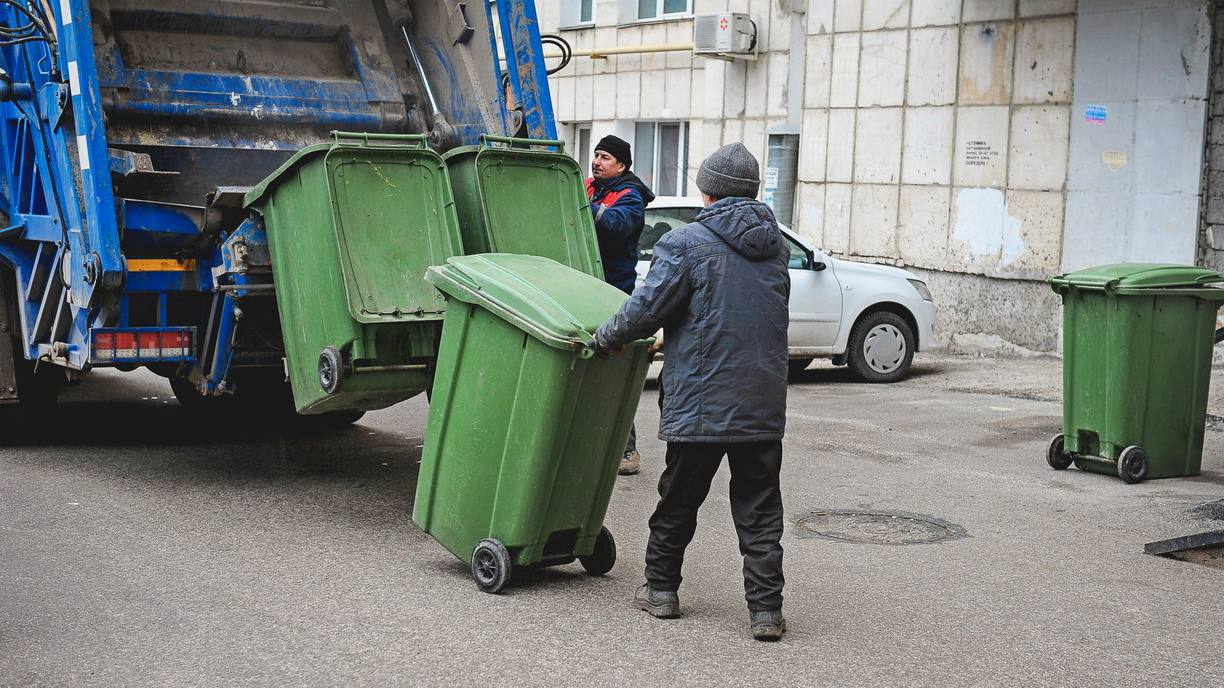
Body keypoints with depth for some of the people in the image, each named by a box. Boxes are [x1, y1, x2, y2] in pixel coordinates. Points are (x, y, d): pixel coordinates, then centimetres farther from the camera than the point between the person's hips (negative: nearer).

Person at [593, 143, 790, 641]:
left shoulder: (685, 243, -9)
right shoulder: (775, 245, 11)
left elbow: (647, 306, -13)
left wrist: (606, 338, 7)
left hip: (700, 403, -4)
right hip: (764, 405, 4)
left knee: (678, 502, 12)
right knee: (760, 511, 7)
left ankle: (660, 589, 26)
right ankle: (765, 610, 4)